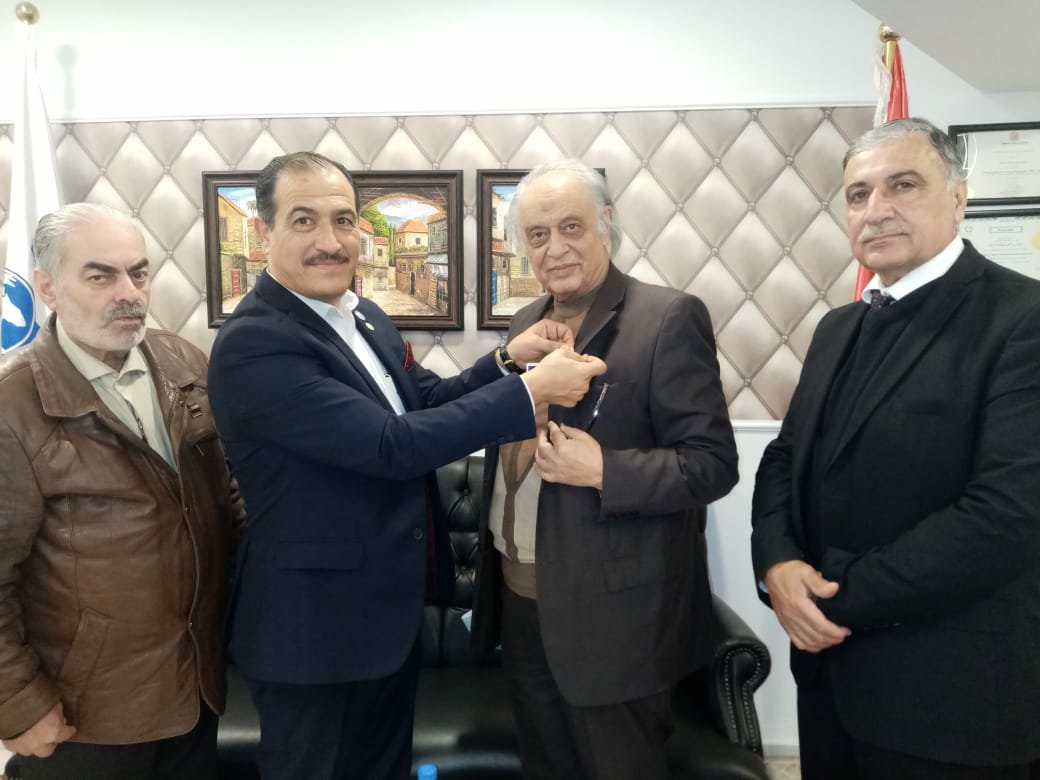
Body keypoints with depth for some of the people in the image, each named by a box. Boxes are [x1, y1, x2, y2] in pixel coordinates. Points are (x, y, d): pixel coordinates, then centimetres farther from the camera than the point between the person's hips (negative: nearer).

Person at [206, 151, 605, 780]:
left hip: (391, 610, 8)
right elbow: (393, 444, -31)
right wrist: (531, 390, -27)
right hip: (315, 627, -8)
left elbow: (426, 404, 9)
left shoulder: (365, 317, 3)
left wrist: (509, 358, -8)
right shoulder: (253, 343, -24)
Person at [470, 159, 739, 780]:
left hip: (612, 611, -6)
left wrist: (602, 470, -26)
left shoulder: (668, 317, -14)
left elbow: (714, 463, -17)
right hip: (521, 600, 7)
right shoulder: (527, 323, 8)